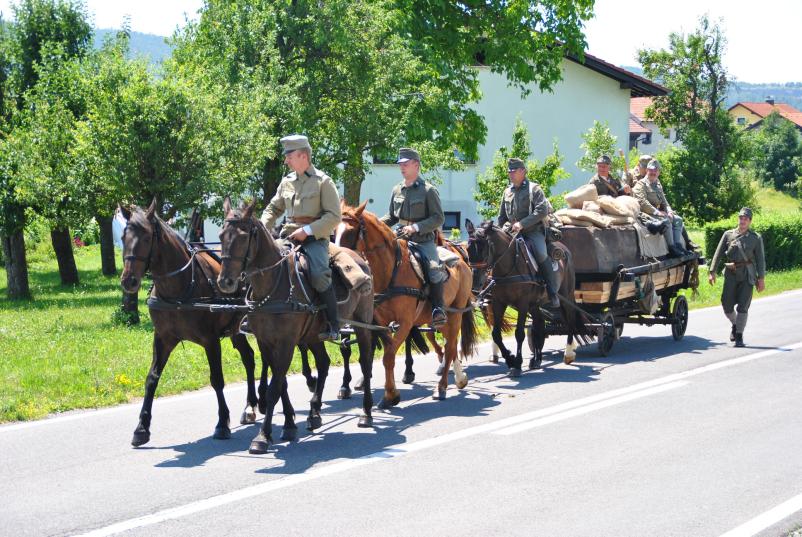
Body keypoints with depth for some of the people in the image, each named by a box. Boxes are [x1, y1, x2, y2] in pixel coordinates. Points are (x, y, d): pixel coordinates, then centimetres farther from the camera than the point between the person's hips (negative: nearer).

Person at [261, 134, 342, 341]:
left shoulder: (323, 181, -3)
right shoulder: (286, 181, 14)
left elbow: (334, 216, -8)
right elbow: (273, 209, 23)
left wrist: (307, 230, -17)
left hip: (314, 238, -6)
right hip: (288, 237, 6)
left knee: (319, 274, -28)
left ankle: (333, 324, -16)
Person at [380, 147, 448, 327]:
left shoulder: (429, 190, -3)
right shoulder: (397, 190, 12)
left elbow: (438, 218, -8)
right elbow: (391, 217, 21)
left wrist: (415, 227, -20)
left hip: (423, 240, -5)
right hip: (400, 239, 5)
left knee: (434, 268, -26)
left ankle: (438, 308, -15)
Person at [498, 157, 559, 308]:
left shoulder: (534, 188, -1)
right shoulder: (507, 192, 16)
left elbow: (542, 211, -15)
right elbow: (502, 217, 26)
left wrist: (522, 224, -20)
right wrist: (504, 227, 6)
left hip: (534, 230, -6)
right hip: (512, 232, 6)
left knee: (541, 254, -28)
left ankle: (553, 294, -22)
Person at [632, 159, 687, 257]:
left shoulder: (658, 185, 22)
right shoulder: (641, 184, -5)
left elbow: (664, 202, 24)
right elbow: (642, 202, -18)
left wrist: (669, 211, 3)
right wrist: (656, 212, -24)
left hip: (657, 212, 9)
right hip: (646, 213, -9)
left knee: (678, 219, -3)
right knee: (666, 220, -30)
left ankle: (678, 245, -11)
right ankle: (671, 248, -27)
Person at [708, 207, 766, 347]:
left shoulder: (756, 238, 6)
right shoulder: (728, 234, 8)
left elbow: (760, 260, 4)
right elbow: (718, 254, 7)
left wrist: (761, 279, -2)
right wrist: (713, 271, -1)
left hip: (747, 275, -1)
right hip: (731, 274, 1)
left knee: (743, 306, -5)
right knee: (727, 304, -1)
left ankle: (739, 336, 3)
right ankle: (735, 324, 29)